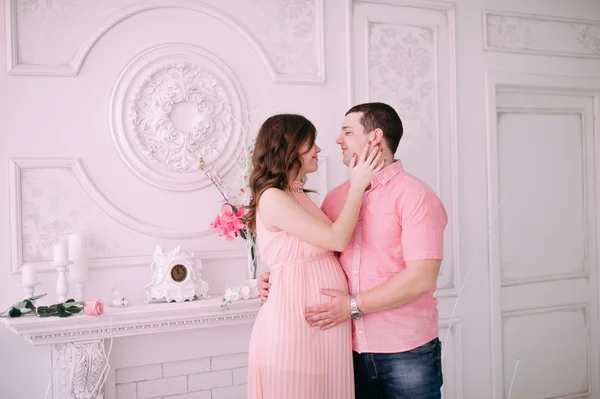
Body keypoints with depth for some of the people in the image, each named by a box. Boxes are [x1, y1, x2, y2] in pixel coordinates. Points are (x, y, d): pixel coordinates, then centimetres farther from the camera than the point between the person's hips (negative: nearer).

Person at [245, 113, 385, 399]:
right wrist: (358, 185, -8)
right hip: (294, 322, -9)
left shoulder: (298, 196, 15)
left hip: (317, 324, 9)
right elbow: (337, 239, -18)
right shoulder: (272, 198, -15)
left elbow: (331, 241, 10)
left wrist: (356, 185, 10)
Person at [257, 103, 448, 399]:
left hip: (406, 351, -4)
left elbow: (421, 279, -17)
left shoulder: (415, 196, -10)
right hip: (351, 349, 5)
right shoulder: (335, 197, 6)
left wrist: (354, 305, -18)